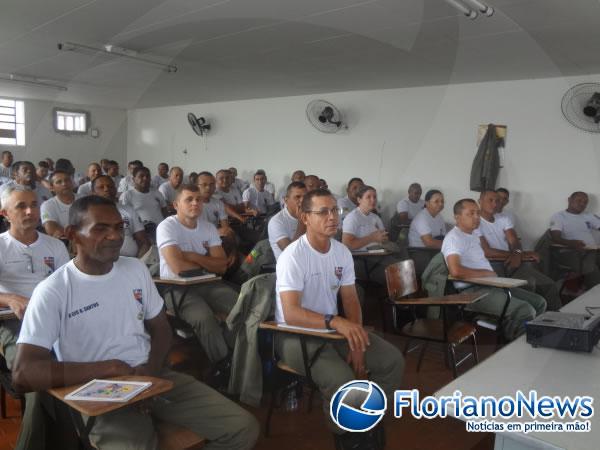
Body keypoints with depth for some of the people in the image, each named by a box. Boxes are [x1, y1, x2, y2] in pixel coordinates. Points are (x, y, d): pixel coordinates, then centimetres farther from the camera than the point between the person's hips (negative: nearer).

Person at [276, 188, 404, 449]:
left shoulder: (342, 252, 2)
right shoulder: (293, 256, -21)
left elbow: (350, 300, 5)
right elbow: (291, 314, -28)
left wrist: (357, 343, -10)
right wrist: (335, 321, -43)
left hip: (333, 329, 7)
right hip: (296, 335, -7)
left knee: (392, 361, -1)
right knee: (342, 380, -30)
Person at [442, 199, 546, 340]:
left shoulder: (474, 236, 21)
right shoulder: (453, 237, -13)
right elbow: (455, 270, -27)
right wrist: (485, 273, -14)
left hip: (490, 285, 11)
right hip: (472, 291, -11)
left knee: (539, 302, 7)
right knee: (525, 311, -25)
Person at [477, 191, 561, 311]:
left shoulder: (504, 219, 17)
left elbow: (514, 241, 4)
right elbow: (487, 252, -13)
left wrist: (517, 253, -22)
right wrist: (522, 254, -13)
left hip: (512, 262, 6)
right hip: (492, 266, -6)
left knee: (548, 285, -12)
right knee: (529, 285, -30)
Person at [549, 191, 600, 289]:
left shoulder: (589, 216, 27)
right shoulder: (559, 216, 9)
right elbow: (555, 238, -5)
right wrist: (571, 243, -27)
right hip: (571, 252, -5)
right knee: (590, 269, -34)